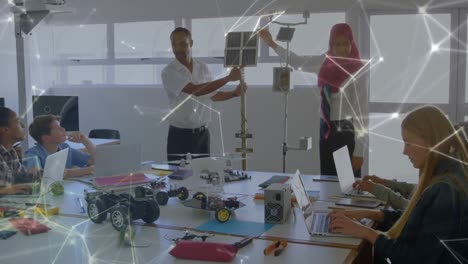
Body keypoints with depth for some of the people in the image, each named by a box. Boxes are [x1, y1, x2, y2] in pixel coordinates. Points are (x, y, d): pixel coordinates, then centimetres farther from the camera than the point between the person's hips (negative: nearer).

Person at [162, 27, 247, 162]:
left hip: (202, 133, 4)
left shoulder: (203, 68, 4)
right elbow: (195, 90, -25)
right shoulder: (169, 72, -13)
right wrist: (228, 78, -24)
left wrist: (234, 93, 0)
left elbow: (212, 94, 17)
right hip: (180, 135, -4)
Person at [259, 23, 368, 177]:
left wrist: (359, 151, -18)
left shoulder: (356, 71, -14)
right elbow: (297, 62, 16)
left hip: (346, 133, -6)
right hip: (326, 130, 6)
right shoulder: (325, 63, 2)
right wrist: (271, 43, 12)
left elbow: (362, 112, -16)